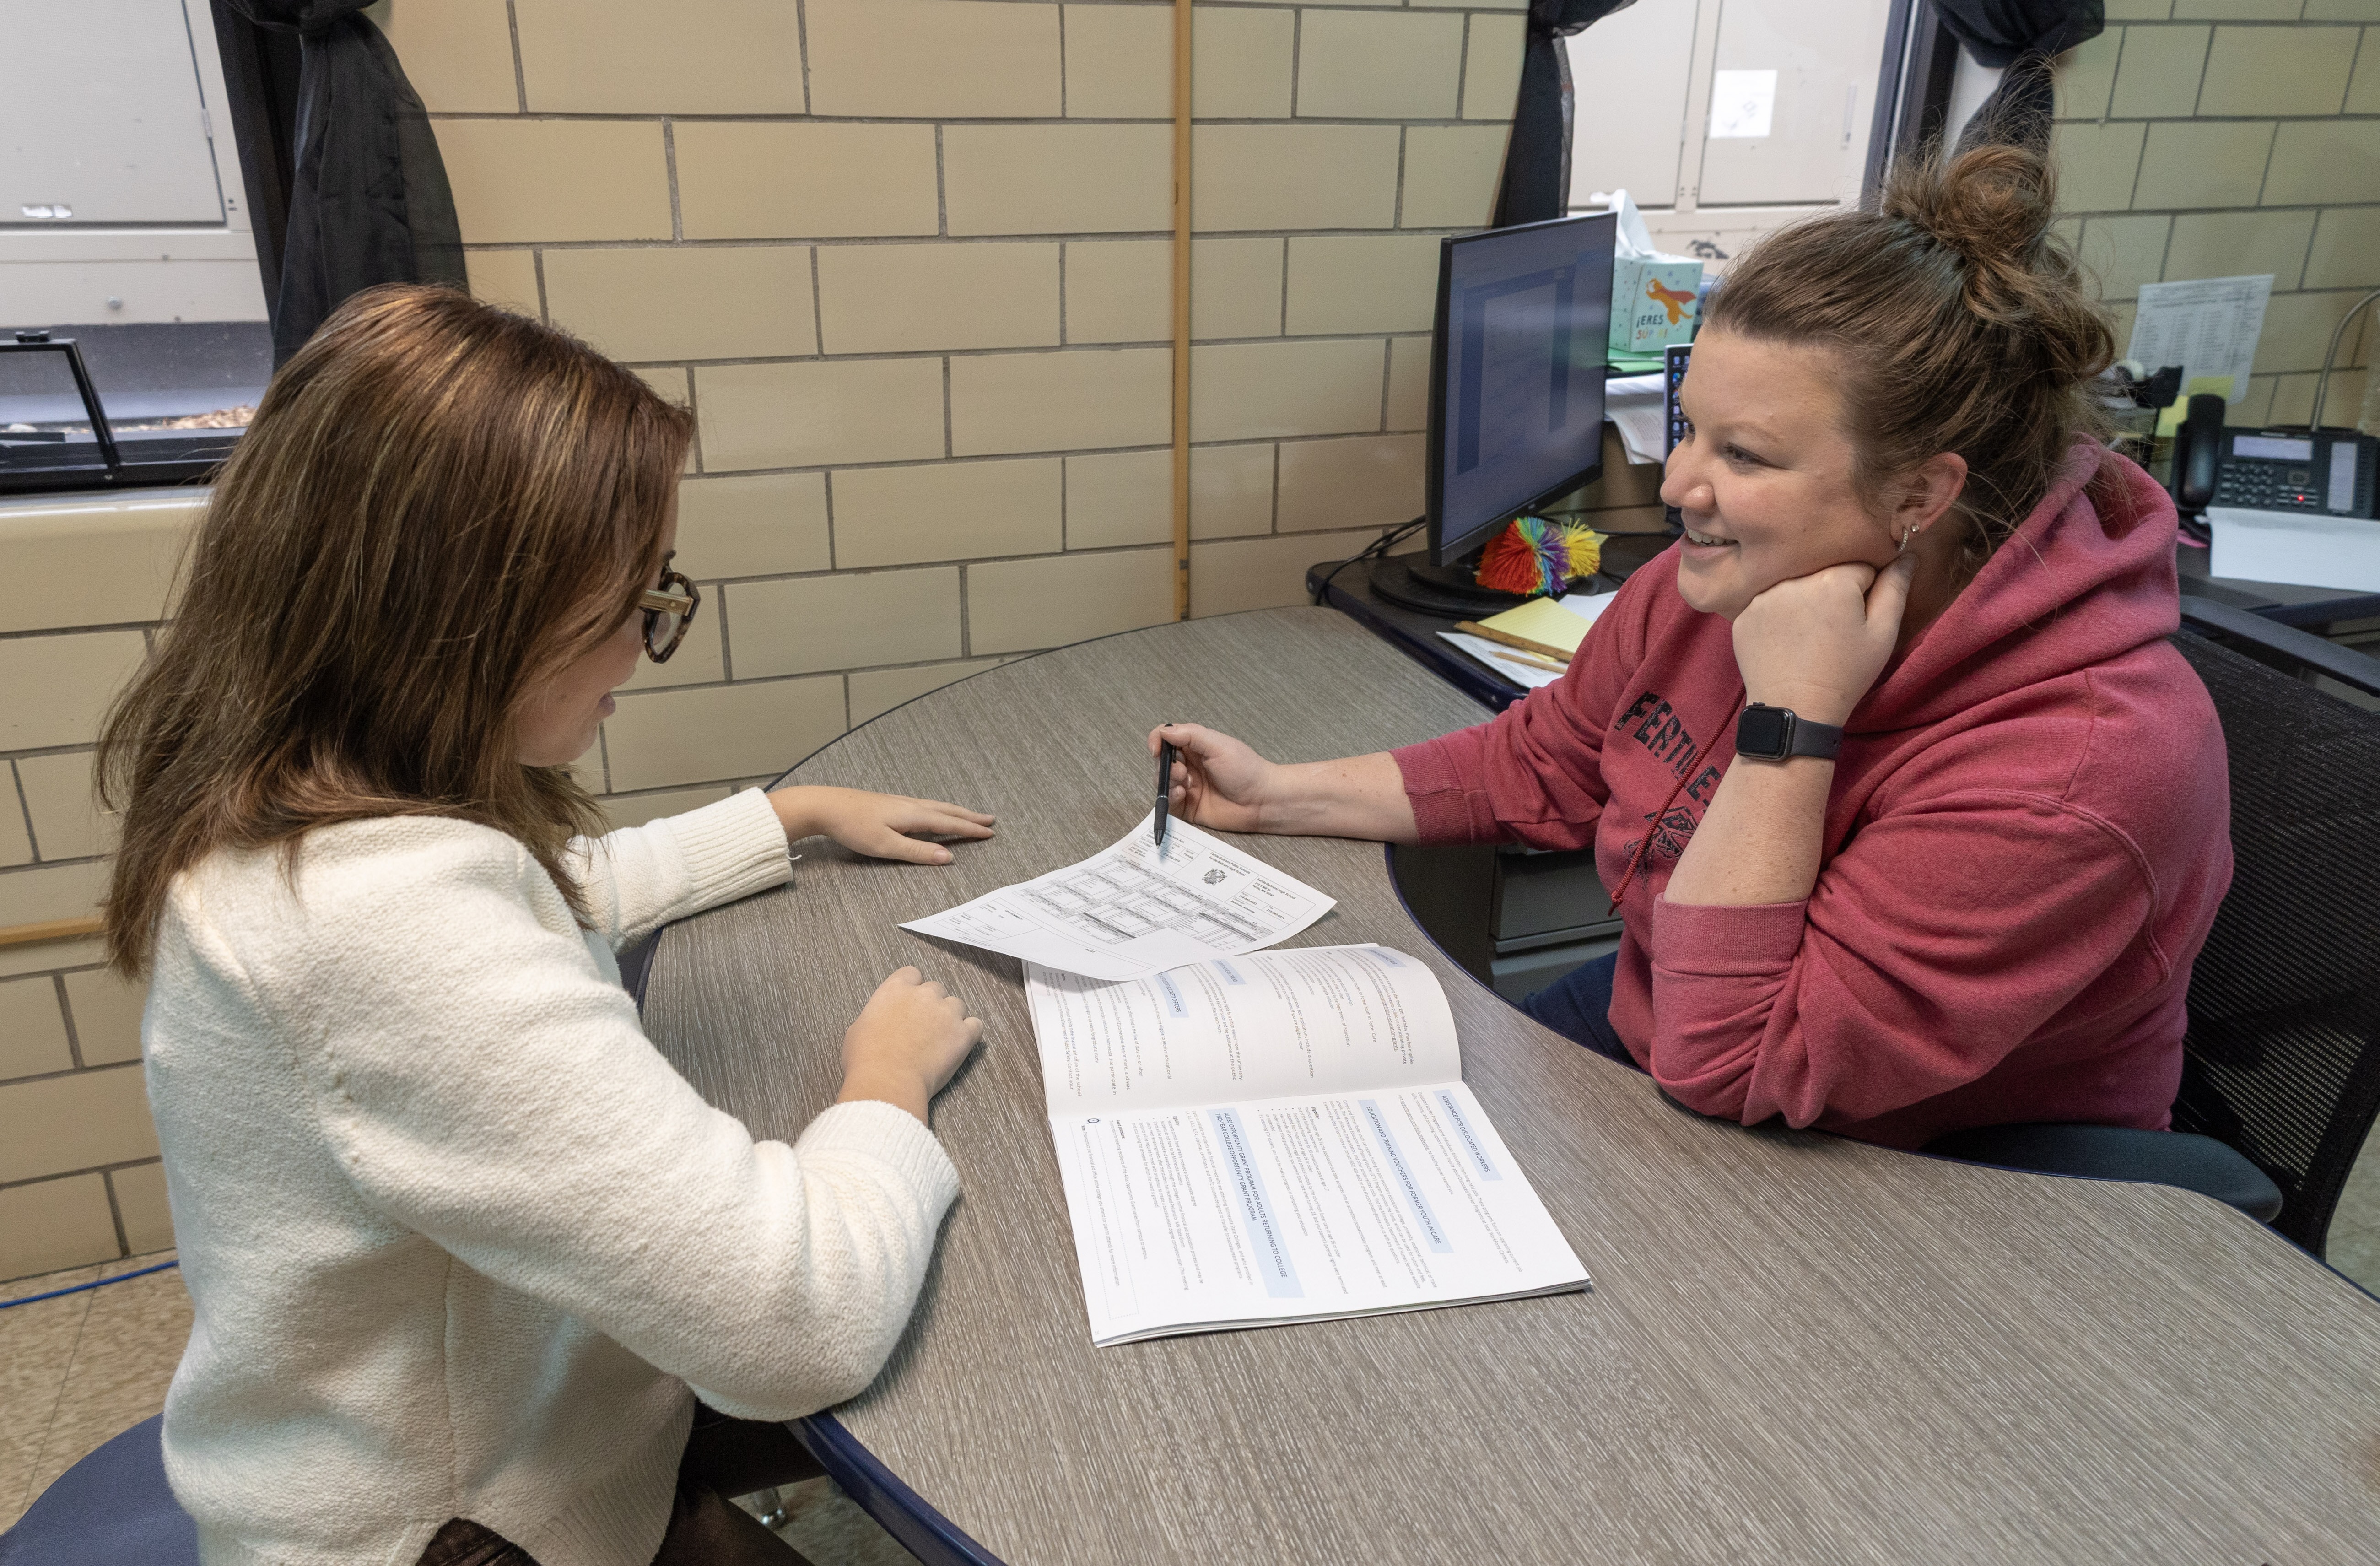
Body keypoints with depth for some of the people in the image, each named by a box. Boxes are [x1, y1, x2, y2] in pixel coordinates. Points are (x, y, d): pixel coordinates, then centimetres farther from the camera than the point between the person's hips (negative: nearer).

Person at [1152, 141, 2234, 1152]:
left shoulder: (2080, 769, -33)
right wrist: (1280, 795, 5)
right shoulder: (1714, 578, -12)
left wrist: (1790, 722, -36)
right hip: (1641, 1021, 6)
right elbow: (1546, 763, 6)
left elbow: (1728, 1065, -31)